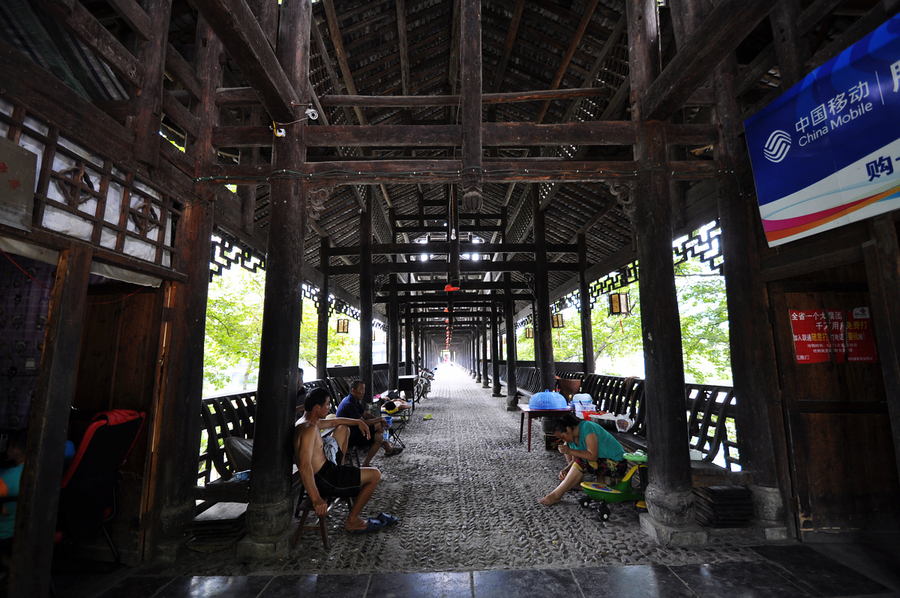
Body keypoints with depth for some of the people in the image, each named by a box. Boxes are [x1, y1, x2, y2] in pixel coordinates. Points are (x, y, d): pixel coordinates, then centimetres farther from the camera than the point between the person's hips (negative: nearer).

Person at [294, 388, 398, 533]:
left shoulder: (309, 422, 6)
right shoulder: (310, 428, -27)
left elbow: (333, 422, 25)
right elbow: (305, 466, -36)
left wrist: (358, 422, 22)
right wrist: (316, 500, -37)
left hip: (325, 470, 10)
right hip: (323, 480, -10)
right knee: (375, 475, -4)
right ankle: (352, 522, 8)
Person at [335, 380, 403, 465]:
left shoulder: (355, 401, 5)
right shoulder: (349, 404, -27)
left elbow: (365, 414, 11)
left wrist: (379, 420, -5)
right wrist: (379, 419, -13)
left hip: (353, 431, 10)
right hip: (349, 438, -10)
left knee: (379, 425, 4)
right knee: (379, 437, -17)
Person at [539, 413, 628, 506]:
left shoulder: (587, 428, -25)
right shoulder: (573, 436, 0)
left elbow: (593, 456, -30)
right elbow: (575, 460, 0)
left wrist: (570, 451, -28)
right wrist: (566, 469, -18)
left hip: (617, 464, -9)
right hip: (601, 460, 9)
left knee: (582, 462, -30)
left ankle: (557, 495, -22)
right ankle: (576, 484, -1)